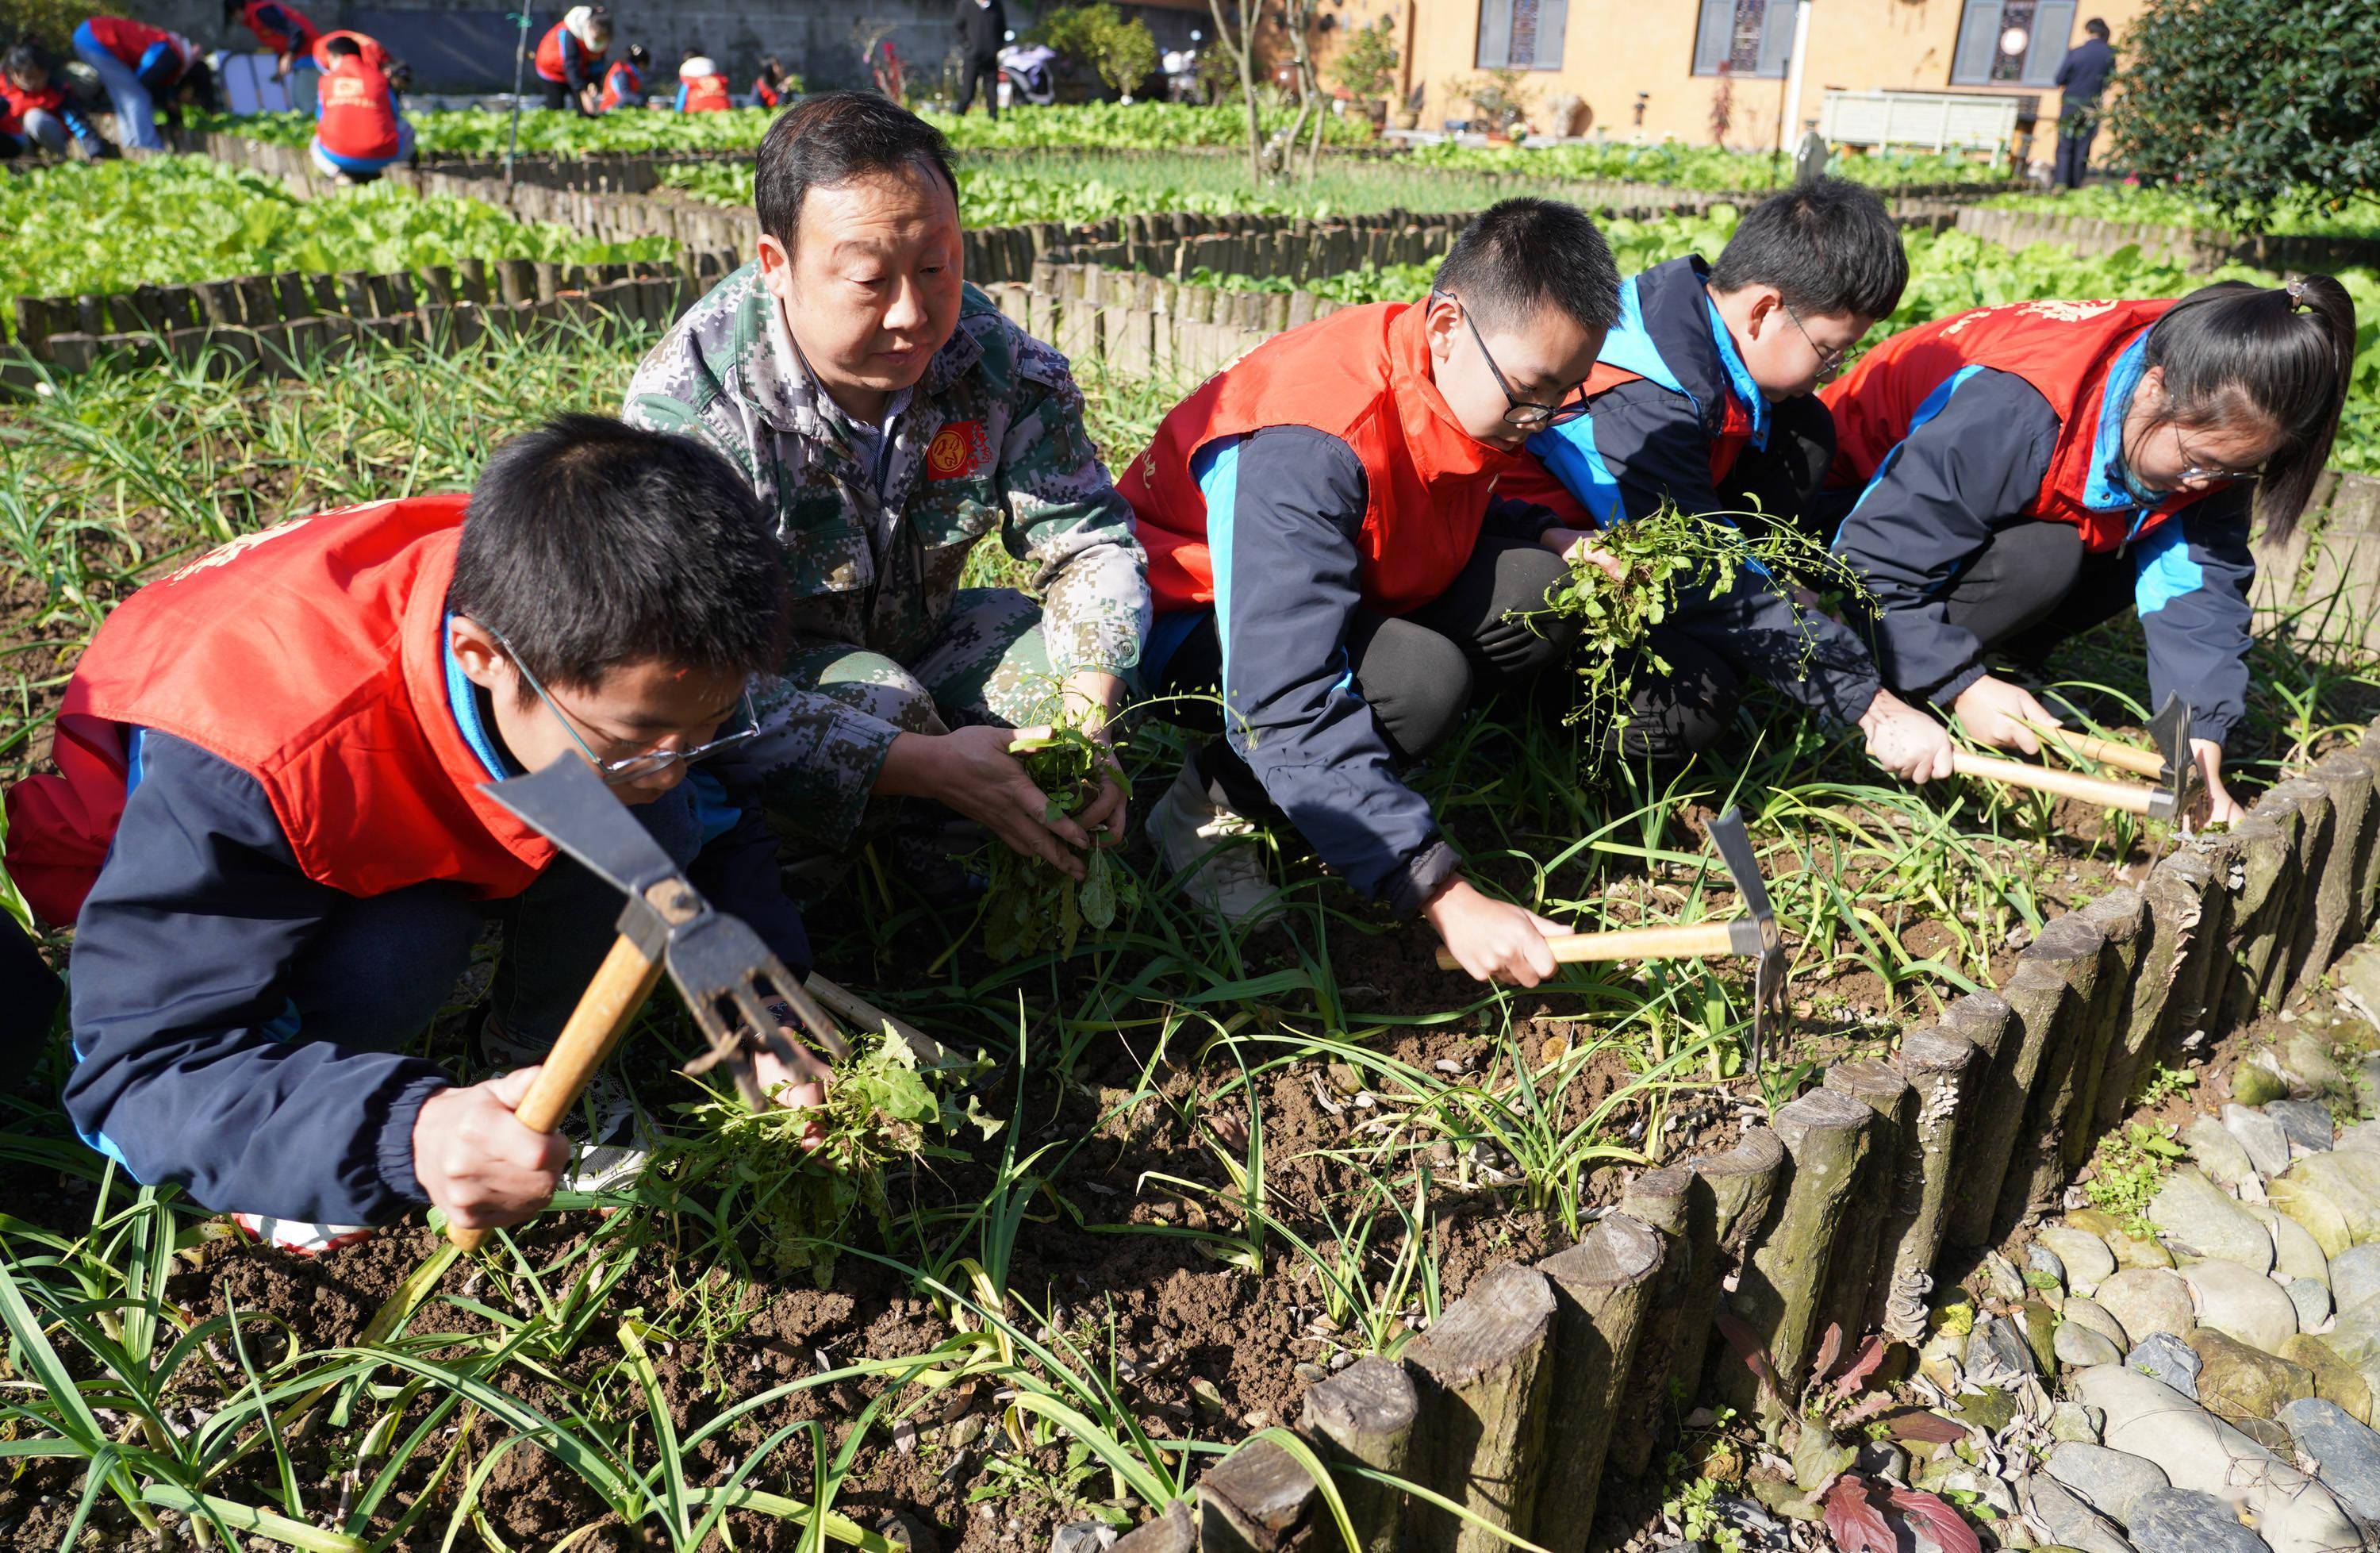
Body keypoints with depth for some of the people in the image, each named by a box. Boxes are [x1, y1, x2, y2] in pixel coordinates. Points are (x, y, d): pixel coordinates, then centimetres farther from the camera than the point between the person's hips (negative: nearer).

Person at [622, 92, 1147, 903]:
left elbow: (1089, 540, -9)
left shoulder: (992, 357, -16)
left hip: (910, 638, 5)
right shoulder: (689, 406, -30)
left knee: (1072, 654, -15)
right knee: (875, 699, -34)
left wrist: (1086, 720, -28)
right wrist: (923, 763, -43)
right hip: (763, 678, -5)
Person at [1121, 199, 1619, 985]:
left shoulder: (1477, 386, -10)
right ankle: (1208, 809, -12)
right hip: (1204, 622, -7)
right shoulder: (1308, 444, -35)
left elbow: (1475, 512, 15)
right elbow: (1287, 707, -42)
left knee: (1547, 588, -14)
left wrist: (1563, 543, -9)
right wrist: (1448, 900, -45)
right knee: (1422, 675, -35)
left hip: (1360, 601, 8)